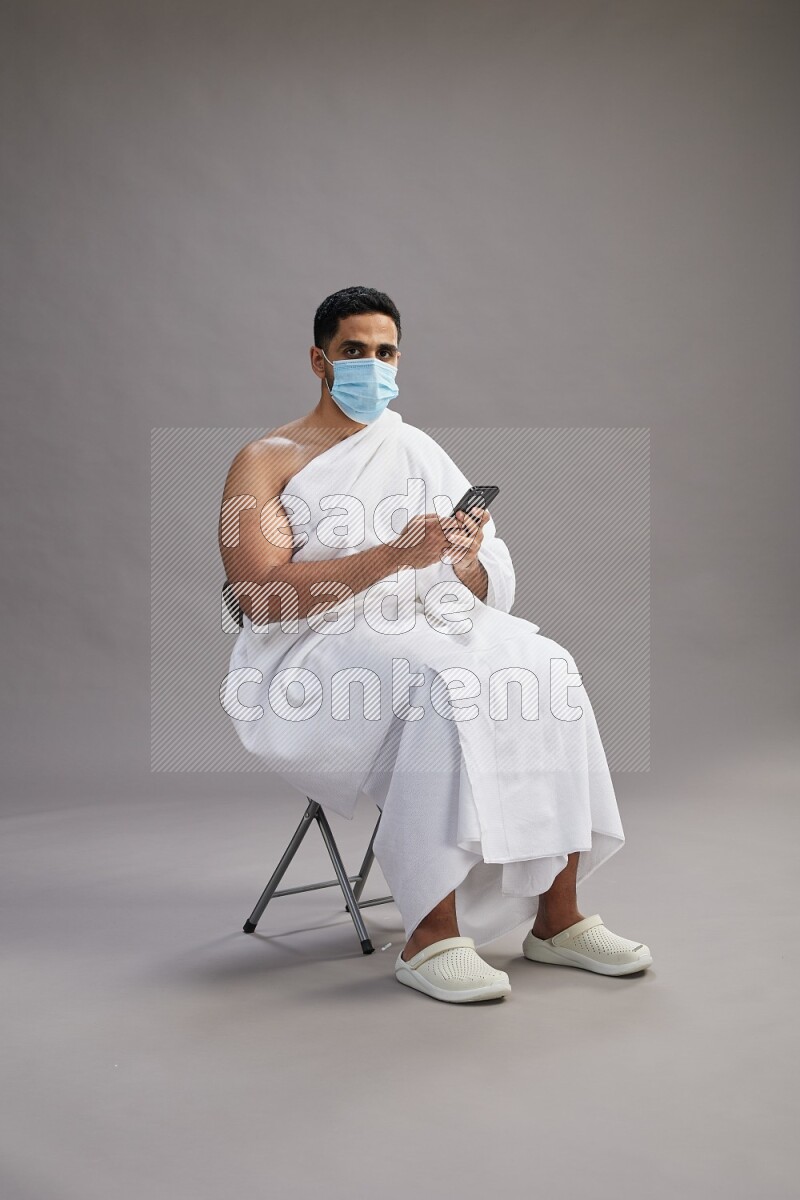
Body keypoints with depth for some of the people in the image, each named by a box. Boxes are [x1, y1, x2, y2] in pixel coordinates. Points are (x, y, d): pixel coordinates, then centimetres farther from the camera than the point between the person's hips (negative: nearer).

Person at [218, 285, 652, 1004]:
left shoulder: (418, 451, 18)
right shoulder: (266, 460, 4)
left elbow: (490, 589, 12)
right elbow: (259, 594, -14)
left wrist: (466, 562, -13)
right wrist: (394, 555, -23)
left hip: (427, 624, 5)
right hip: (318, 651, -5)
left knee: (546, 667, -23)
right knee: (446, 683, -34)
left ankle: (558, 917, -18)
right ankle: (431, 936, -30)